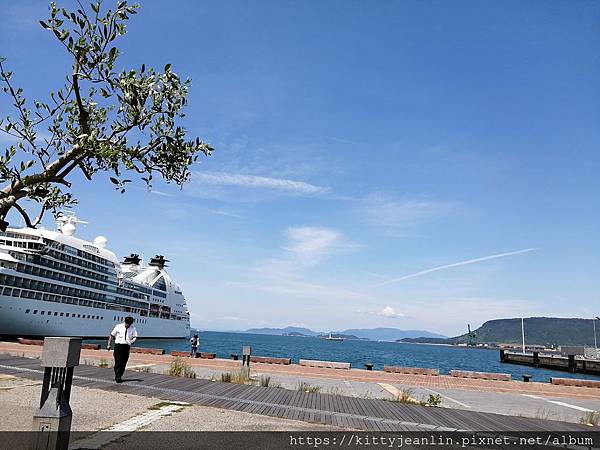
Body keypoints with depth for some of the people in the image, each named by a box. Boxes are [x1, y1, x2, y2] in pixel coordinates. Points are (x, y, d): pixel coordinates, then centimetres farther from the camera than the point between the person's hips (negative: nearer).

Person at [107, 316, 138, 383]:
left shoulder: (133, 329, 8)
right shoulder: (118, 326, 5)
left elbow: (135, 337, 1)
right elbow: (112, 335, 12)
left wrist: (132, 341, -20)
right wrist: (109, 344, 10)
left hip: (126, 347, 2)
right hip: (118, 345, -2)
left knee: (123, 363, 2)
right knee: (118, 362, -8)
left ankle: (118, 377, 14)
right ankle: (117, 377, -2)